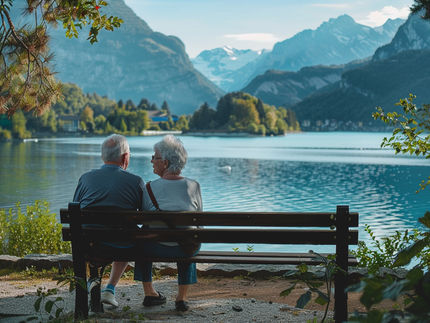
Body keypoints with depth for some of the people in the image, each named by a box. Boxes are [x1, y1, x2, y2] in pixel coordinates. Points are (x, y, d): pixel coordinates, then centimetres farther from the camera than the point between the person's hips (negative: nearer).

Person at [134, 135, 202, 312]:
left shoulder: (149, 188, -7)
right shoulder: (194, 185, 0)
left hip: (159, 248, -2)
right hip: (189, 249, 2)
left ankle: (149, 293, 38)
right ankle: (182, 297, 33)